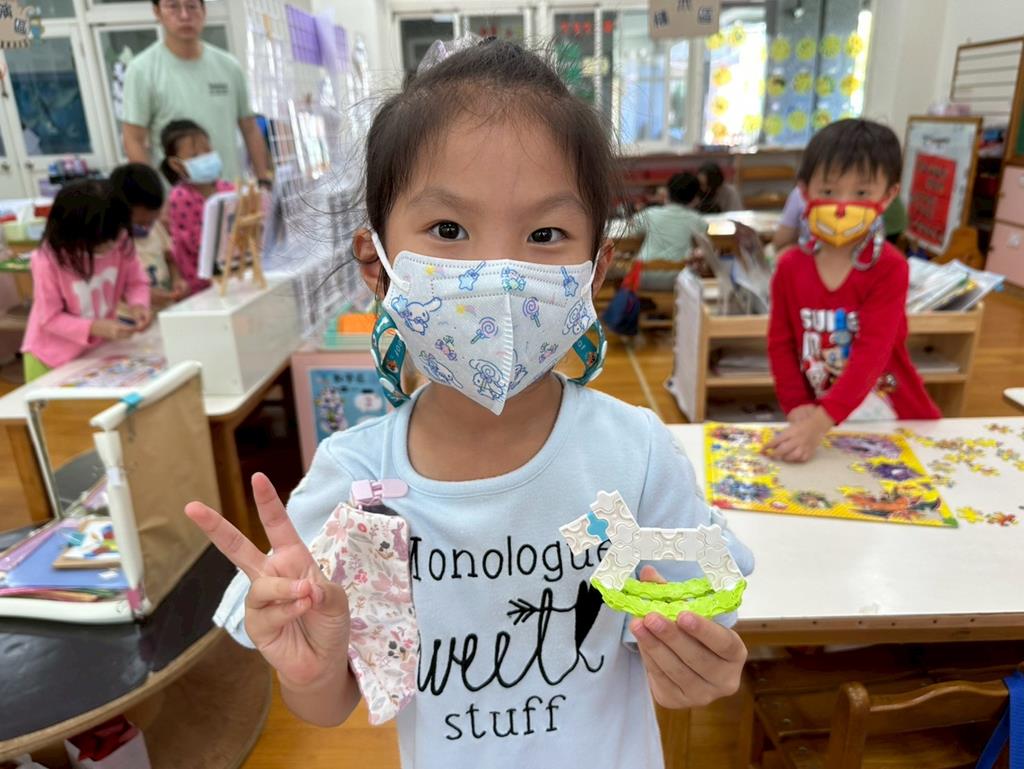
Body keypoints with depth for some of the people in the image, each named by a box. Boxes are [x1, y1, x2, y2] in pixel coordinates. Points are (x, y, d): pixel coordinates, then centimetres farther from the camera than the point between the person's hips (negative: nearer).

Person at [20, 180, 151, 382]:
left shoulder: (120, 242, -18)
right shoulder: (48, 261, -28)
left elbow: (136, 281, -3)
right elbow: (50, 318, -20)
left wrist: (138, 305, -23)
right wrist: (95, 327, -32)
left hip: (101, 349, 3)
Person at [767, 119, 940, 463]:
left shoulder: (889, 268, -13)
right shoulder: (790, 266, -3)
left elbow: (872, 353, -22)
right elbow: (780, 342, 2)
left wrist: (819, 423, -32)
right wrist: (796, 406, -11)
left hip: (893, 415, -1)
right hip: (819, 415, 2)